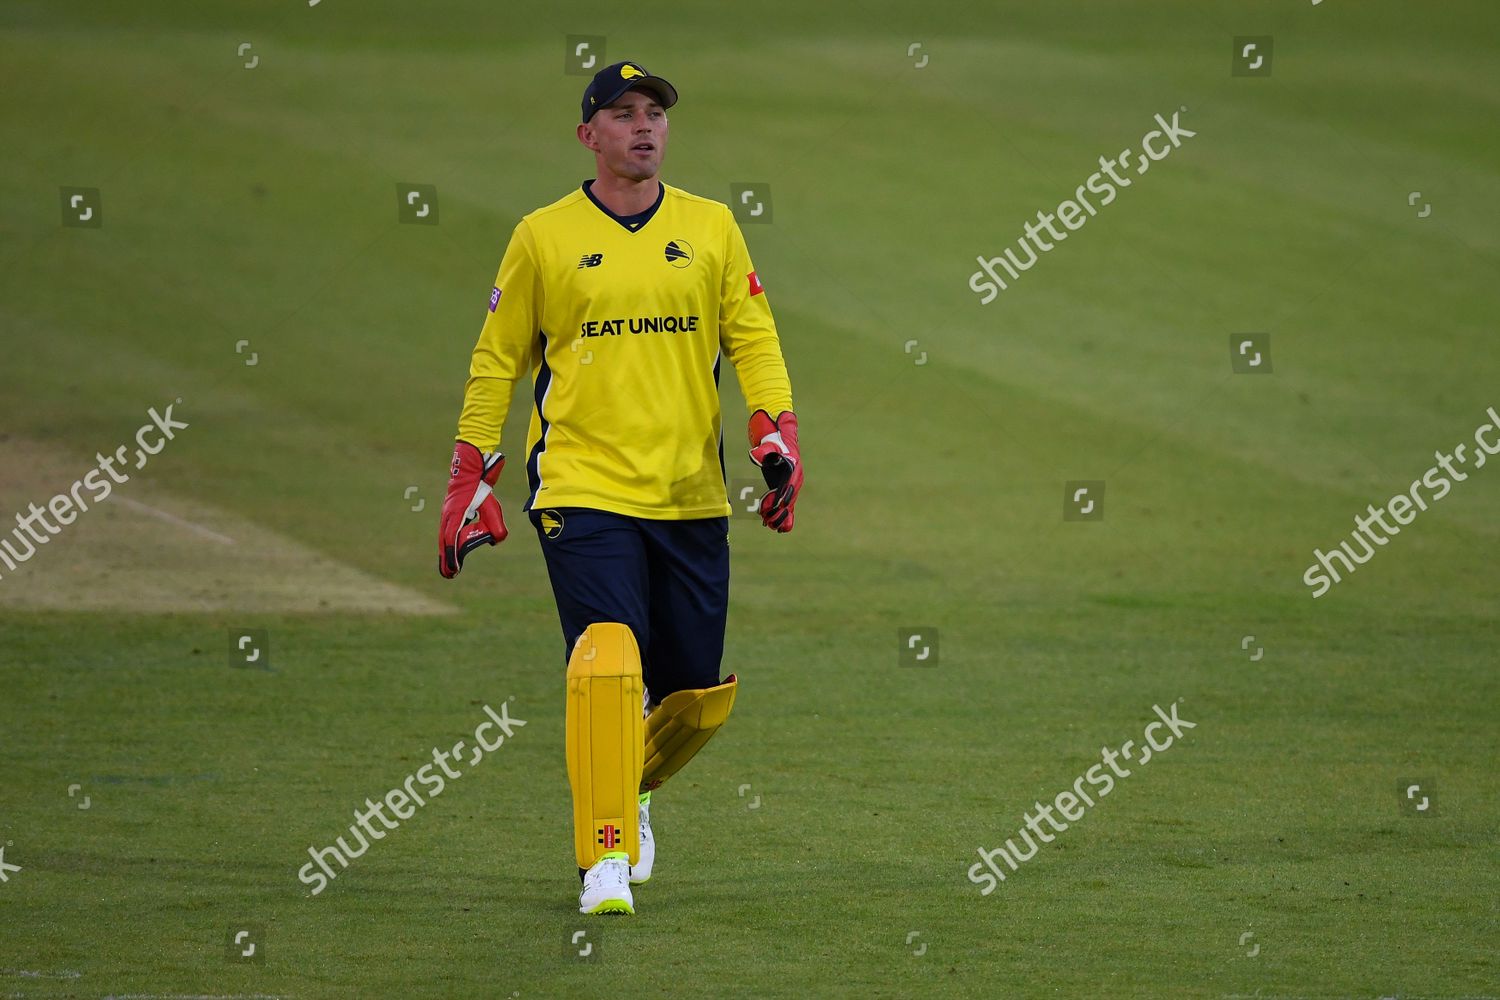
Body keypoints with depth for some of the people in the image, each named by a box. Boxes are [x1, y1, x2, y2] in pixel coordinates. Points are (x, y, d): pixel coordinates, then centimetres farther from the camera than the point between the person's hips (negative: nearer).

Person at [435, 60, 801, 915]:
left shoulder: (711, 227, 9)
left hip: (692, 495, 3)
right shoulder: (544, 236, 3)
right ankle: (606, 862, -13)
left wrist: (776, 435, -9)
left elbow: (753, 339, 8)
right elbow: (497, 362, 9)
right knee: (608, 662, -19)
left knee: (698, 693, 7)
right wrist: (472, 482, 6)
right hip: (583, 489, -3)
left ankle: (633, 789, 38)